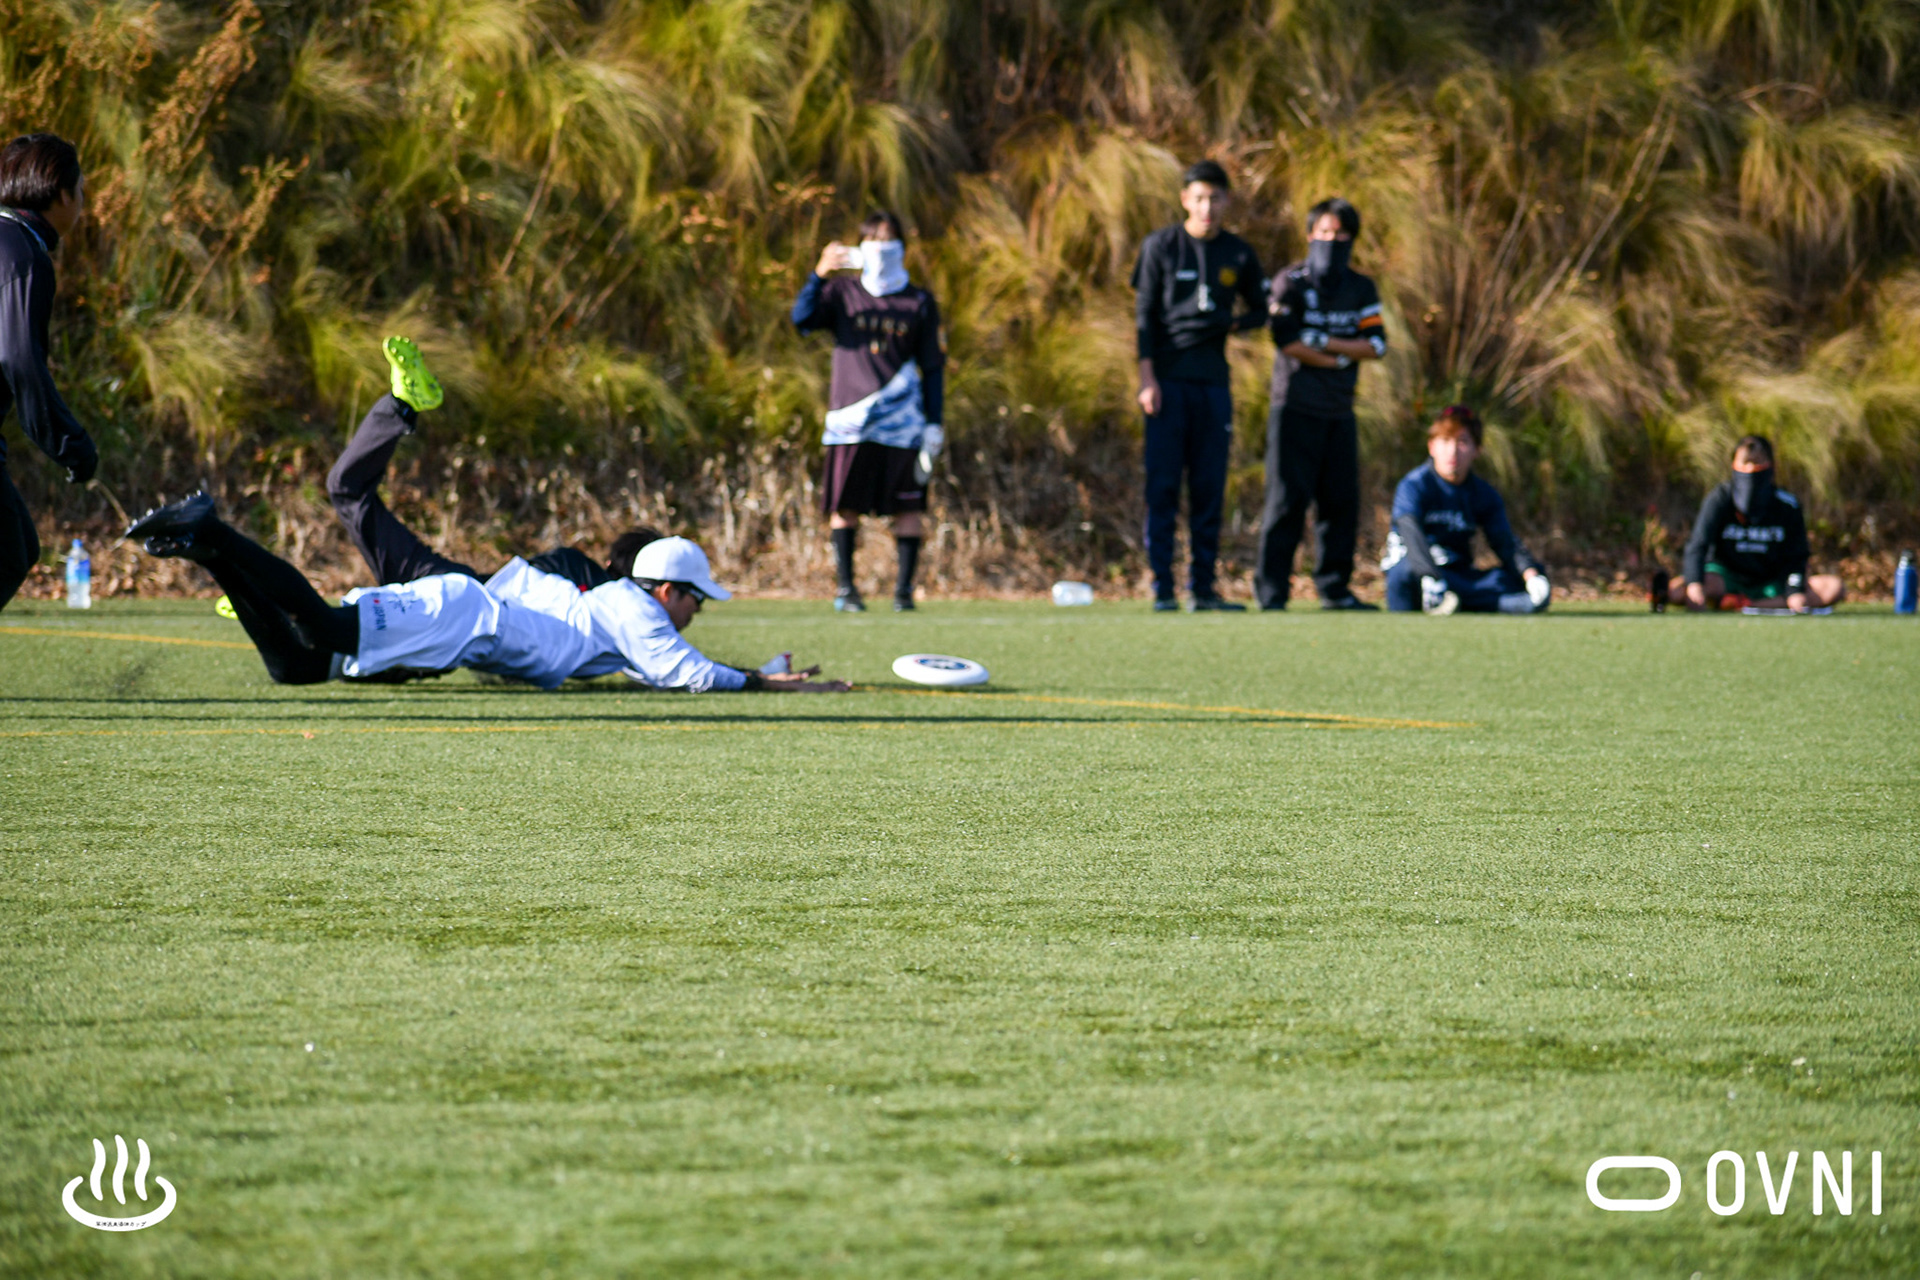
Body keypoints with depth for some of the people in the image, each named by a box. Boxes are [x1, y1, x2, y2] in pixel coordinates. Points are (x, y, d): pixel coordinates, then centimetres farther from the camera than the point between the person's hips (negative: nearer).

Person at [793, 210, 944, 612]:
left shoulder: (920, 303, 9)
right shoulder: (842, 292, 10)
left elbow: (933, 368, 10)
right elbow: (802, 319, -8)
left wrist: (934, 424, 3)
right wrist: (819, 275, -20)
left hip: (901, 423, 0)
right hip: (849, 421, 0)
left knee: (907, 507, -3)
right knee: (844, 504, -3)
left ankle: (904, 589, 4)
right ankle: (845, 588, 4)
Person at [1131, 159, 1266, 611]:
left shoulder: (1238, 254, 9)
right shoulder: (1161, 246, 2)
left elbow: (1261, 310, 19)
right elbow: (1144, 315, 1)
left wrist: (1231, 323, -3)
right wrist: (1147, 378, -8)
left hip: (1213, 382, 3)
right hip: (1168, 381, -3)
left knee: (1210, 488, 3)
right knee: (1163, 486, -5)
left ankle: (1203, 586, 8)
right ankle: (1162, 587, -4)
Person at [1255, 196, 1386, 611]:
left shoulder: (1361, 289, 12)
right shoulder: (1290, 283, -1)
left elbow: (1376, 345, 2)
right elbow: (1287, 342, -12)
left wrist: (1324, 342, -9)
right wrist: (1340, 359, -7)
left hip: (1339, 410, 5)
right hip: (1295, 406, -5)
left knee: (1342, 500, 4)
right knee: (1287, 498, -8)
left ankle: (1334, 587, 12)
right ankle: (1271, 588, -7)